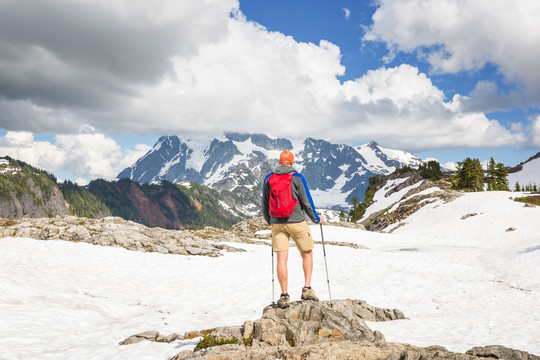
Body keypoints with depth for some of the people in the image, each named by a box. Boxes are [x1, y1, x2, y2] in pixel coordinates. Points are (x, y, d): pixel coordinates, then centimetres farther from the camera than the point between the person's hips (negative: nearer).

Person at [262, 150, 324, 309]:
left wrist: (270, 221, 28)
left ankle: (284, 296, 1)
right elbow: (307, 202, -4)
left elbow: (265, 205, 12)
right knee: (307, 254, 14)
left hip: (277, 223, 3)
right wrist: (316, 219, 12)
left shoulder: (268, 178, 6)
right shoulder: (297, 178, -5)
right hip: (297, 222, -2)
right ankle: (307, 288, 7)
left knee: (281, 259, 2)